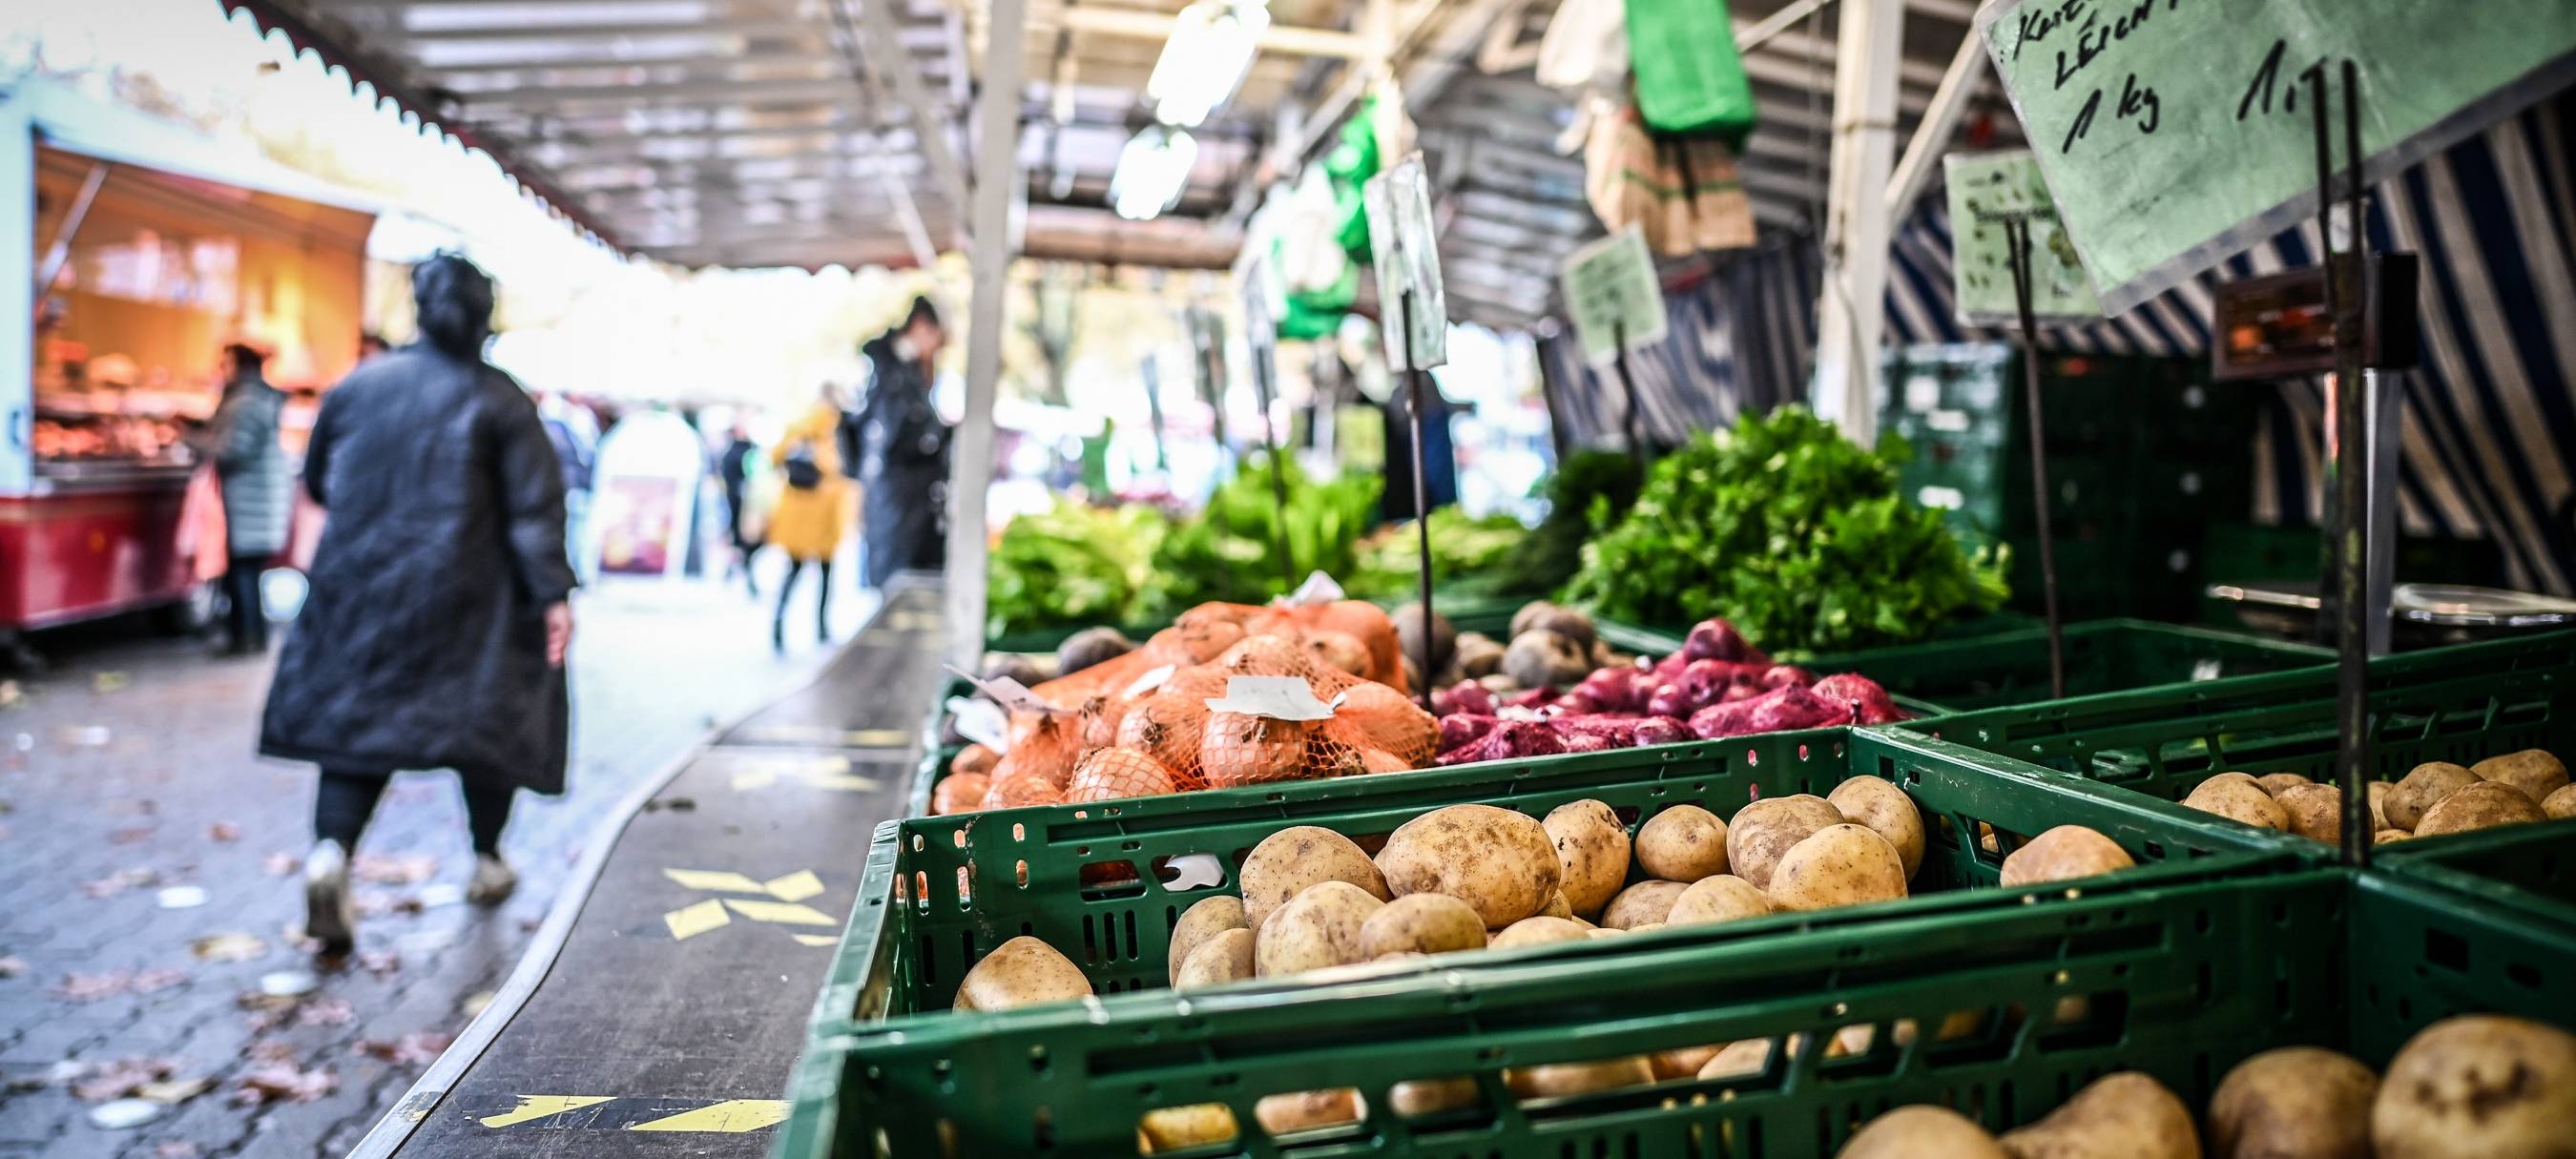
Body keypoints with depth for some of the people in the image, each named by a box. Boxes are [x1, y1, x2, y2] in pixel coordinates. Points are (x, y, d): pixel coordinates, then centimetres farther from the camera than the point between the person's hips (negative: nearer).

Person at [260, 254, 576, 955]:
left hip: (358, 588, 3)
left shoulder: (357, 385, 6)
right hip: (465, 599, -3)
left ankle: (330, 851, -17)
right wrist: (553, 594, -13)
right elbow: (535, 505, -12)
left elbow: (317, 482, 17)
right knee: (488, 715, 13)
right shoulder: (499, 401, -5)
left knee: (355, 717, 6)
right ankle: (487, 860, 24)